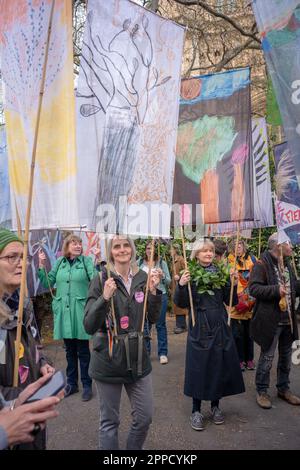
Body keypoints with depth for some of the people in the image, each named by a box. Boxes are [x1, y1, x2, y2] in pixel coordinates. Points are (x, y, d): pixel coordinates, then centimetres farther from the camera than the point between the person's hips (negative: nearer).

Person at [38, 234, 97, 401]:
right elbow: (48, 283, 9)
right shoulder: (60, 262, 8)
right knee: (70, 350, 15)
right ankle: (72, 383, 29)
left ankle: (87, 385, 18)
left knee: (83, 350, 5)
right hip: (63, 311, 4)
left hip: (80, 311, -4)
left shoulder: (86, 261, -3)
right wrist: (42, 265, -1)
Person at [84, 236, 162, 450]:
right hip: (108, 360, -4)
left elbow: (154, 318, 5)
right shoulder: (102, 280, -12)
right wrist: (105, 297, -29)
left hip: (138, 358, 4)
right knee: (109, 422, 12)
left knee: (145, 417, 15)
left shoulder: (143, 278, -1)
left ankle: (133, 448, 41)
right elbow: (89, 326, -15)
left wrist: (154, 290, -10)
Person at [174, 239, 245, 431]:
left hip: (220, 327, 3)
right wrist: (181, 285, -24)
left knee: (220, 366, 11)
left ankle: (215, 405, 32)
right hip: (199, 328, -3)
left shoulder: (221, 272, 3)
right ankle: (196, 410, 22)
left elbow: (231, 302, 5)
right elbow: (181, 303, -8)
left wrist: (233, 284, -11)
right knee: (198, 367, 4)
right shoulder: (190, 274, -7)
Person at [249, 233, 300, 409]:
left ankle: (284, 389, 34)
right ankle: (262, 391, 19)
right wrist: (276, 290, -29)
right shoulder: (262, 264, -14)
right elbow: (253, 288, -22)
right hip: (270, 320, -8)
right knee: (267, 357, 3)